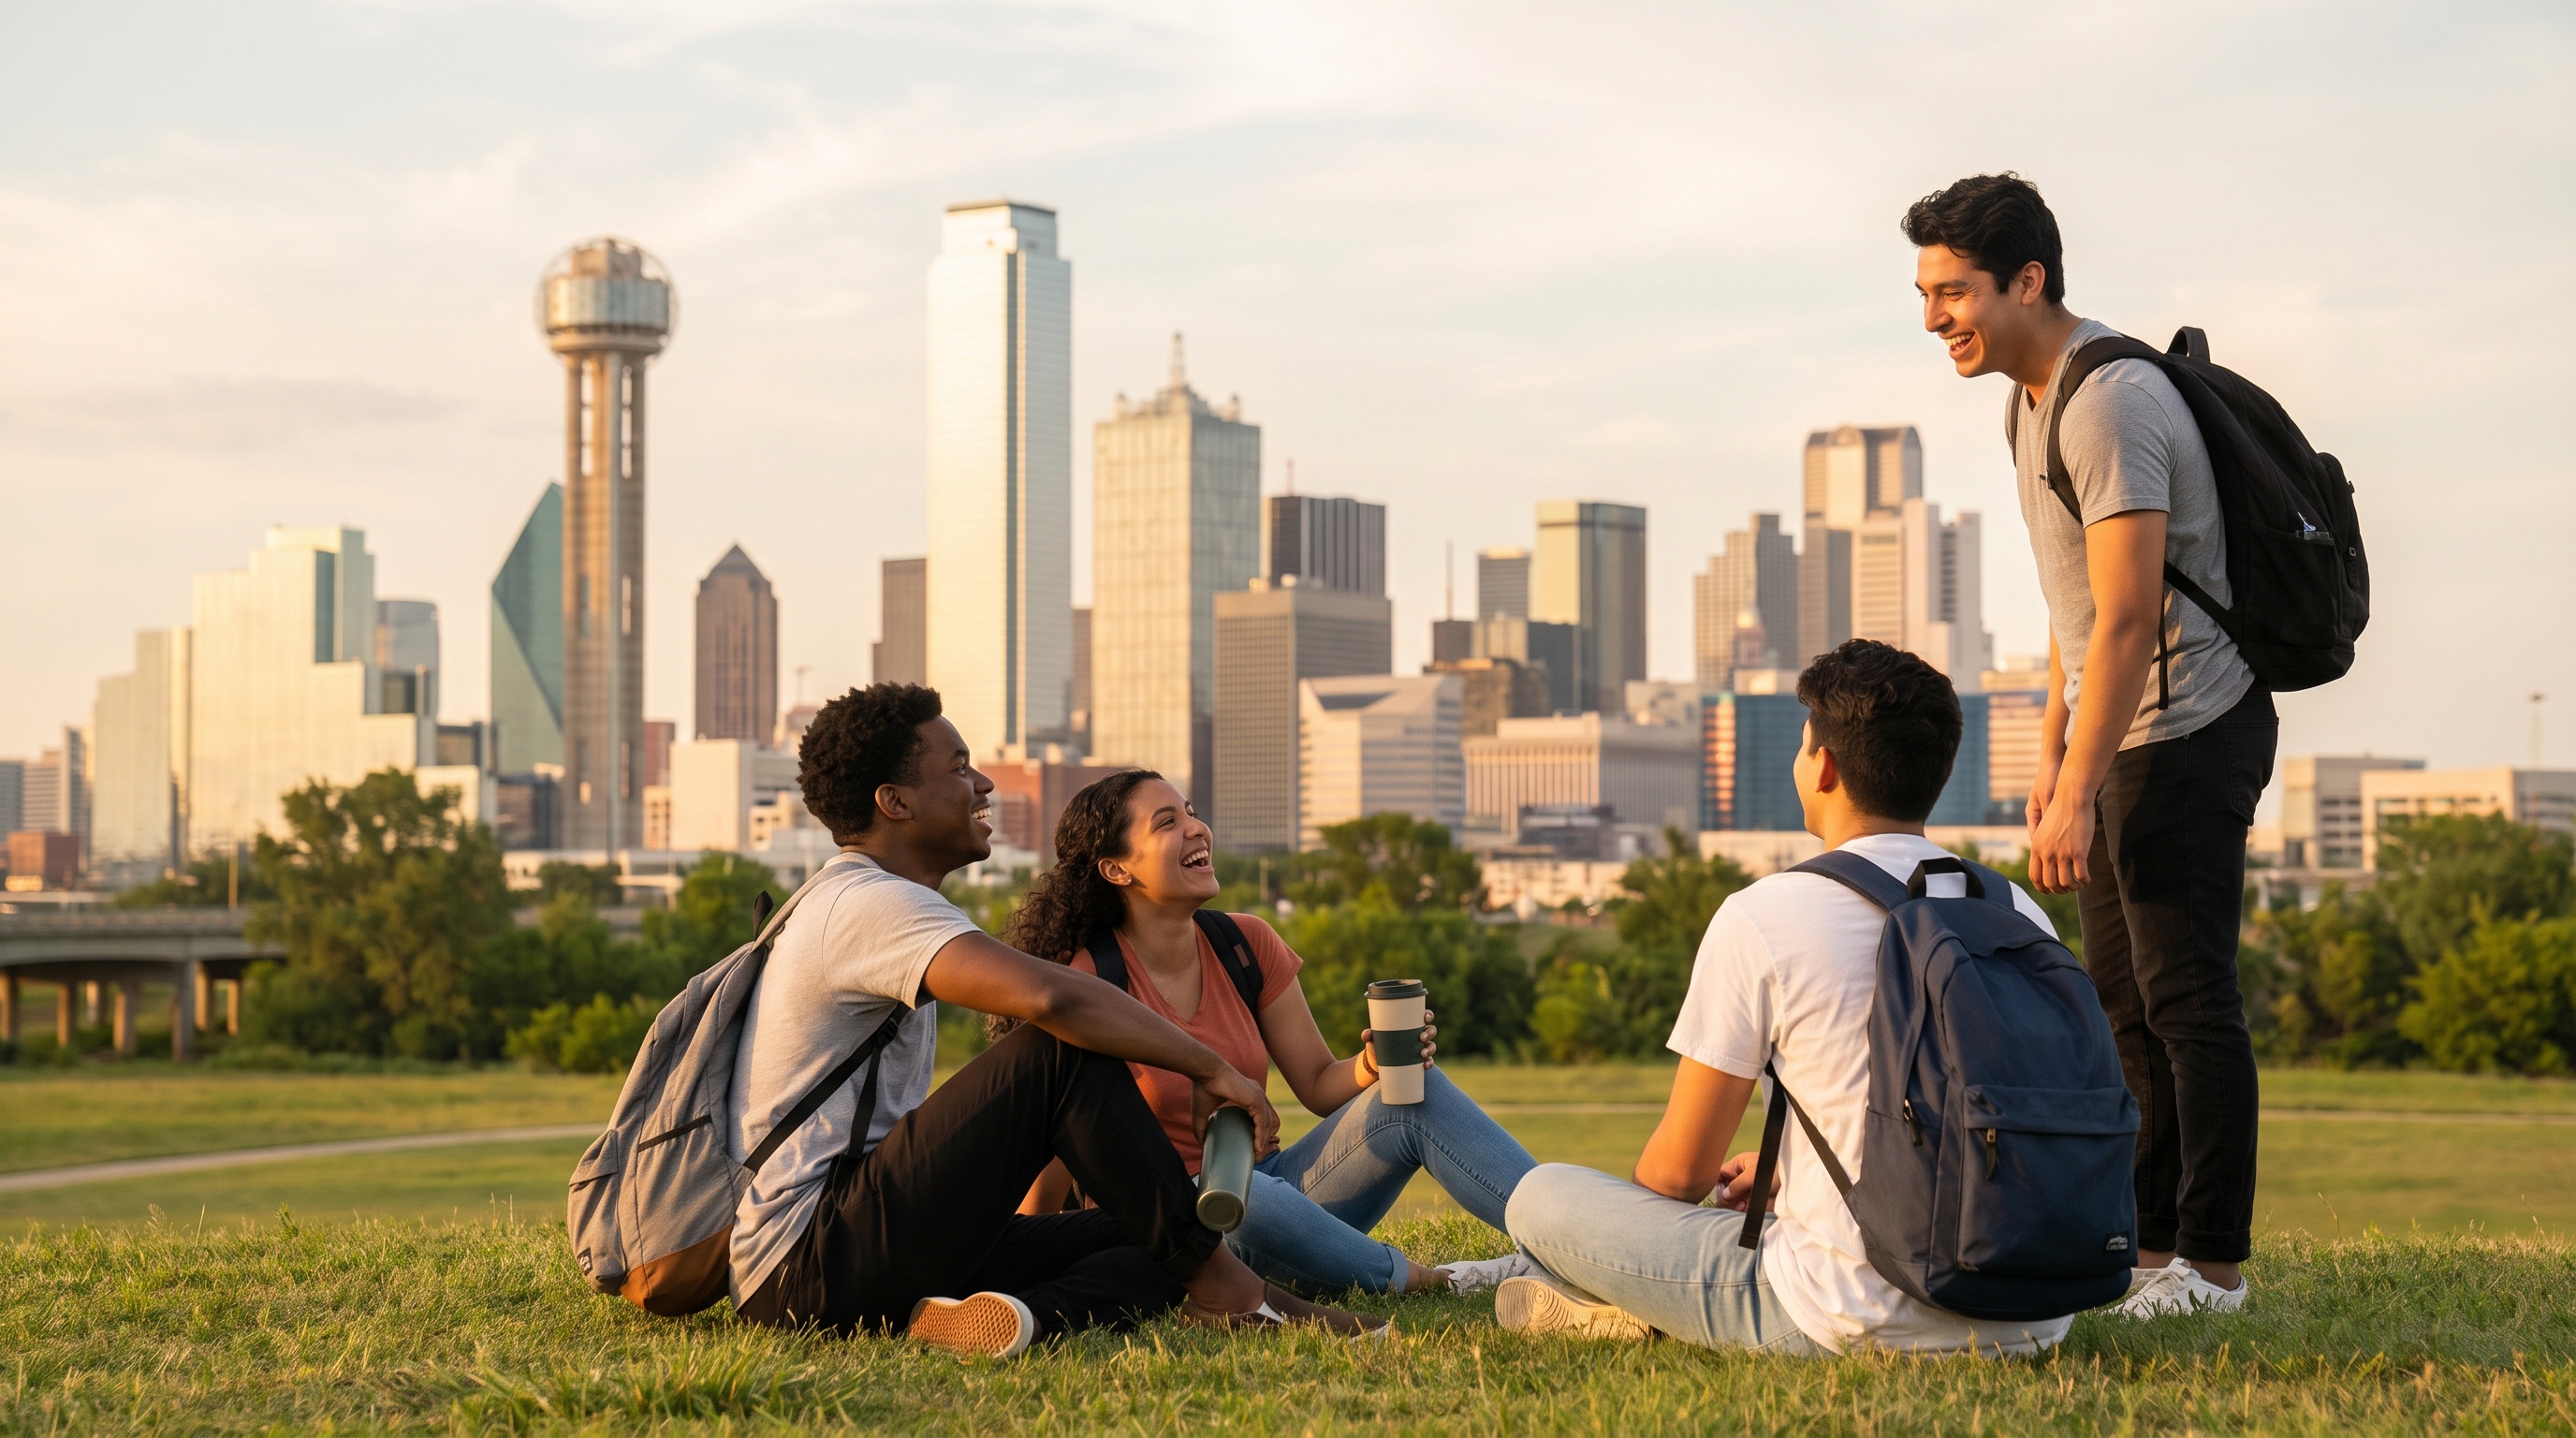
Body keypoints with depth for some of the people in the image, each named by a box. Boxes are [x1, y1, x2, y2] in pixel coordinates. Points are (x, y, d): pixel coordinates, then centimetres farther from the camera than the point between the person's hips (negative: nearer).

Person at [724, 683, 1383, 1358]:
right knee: (1065, 1051, -19)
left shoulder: (847, 906, 23)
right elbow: (1051, 997, -29)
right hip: (807, 1261, -10)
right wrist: (1209, 1067, -18)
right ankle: (1219, 1283, -14)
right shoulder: (870, 903, -12)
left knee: (1148, 1246, 3)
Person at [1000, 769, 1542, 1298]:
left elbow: (1319, 1084, 6)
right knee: (1241, 1197, -41)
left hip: (1270, 1185, 6)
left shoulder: (1247, 944, 3)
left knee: (1412, 1095, -15)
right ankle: (1438, 1281, -26)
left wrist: (1368, 1069, -15)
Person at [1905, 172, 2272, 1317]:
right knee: (2125, 996, 13)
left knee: (2186, 995, -8)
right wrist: (2052, 752, 17)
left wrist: (2076, 794, -25)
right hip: (2127, 731, 10)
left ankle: (2211, 1264, -3)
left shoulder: (2109, 405, -21)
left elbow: (2127, 618, -24)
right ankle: (2147, 1246, 20)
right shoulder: (2033, 395, 12)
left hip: (2186, 729, -10)